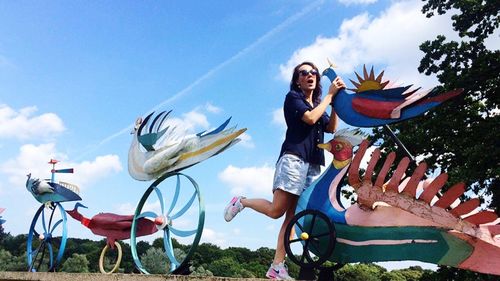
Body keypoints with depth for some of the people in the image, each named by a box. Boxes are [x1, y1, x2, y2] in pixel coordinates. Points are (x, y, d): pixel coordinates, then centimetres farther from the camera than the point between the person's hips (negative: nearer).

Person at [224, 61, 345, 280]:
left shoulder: (318, 104, 25)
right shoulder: (293, 97, 5)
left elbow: (331, 128, 11)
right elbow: (310, 118, -11)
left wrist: (335, 101, 4)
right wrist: (330, 95, -3)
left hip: (313, 165, 6)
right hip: (294, 157, -6)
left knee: (292, 216, -2)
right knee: (277, 210, -13)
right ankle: (241, 202, 13)